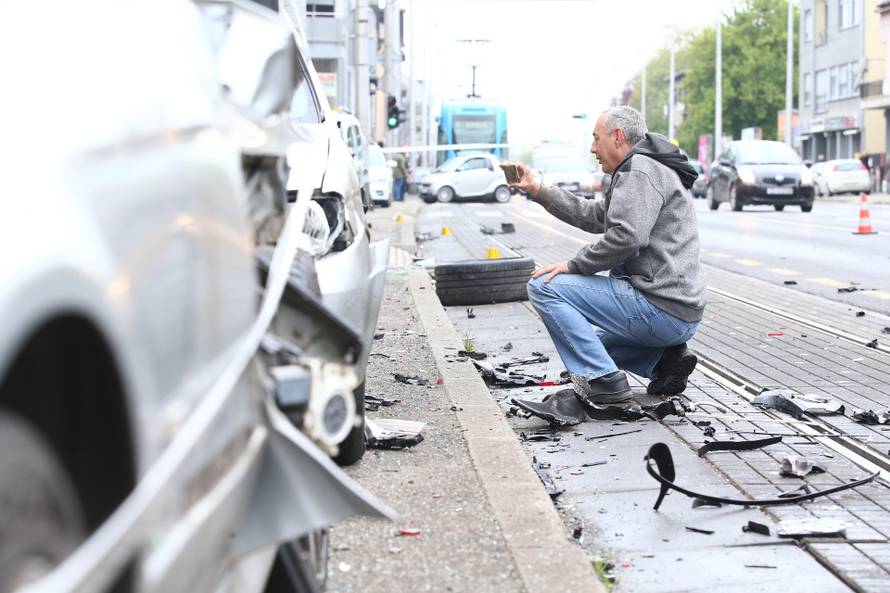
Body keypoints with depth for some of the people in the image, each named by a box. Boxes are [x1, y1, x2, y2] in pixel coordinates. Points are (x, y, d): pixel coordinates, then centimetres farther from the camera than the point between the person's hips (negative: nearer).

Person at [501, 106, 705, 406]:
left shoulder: (639, 169, -12)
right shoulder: (648, 170, 22)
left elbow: (626, 237, -25)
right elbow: (594, 216, 27)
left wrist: (573, 265, -12)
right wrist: (537, 189, 23)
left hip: (659, 309, -11)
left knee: (544, 287, -12)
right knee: (587, 343, 32)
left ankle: (604, 380, -13)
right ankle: (664, 361, 11)